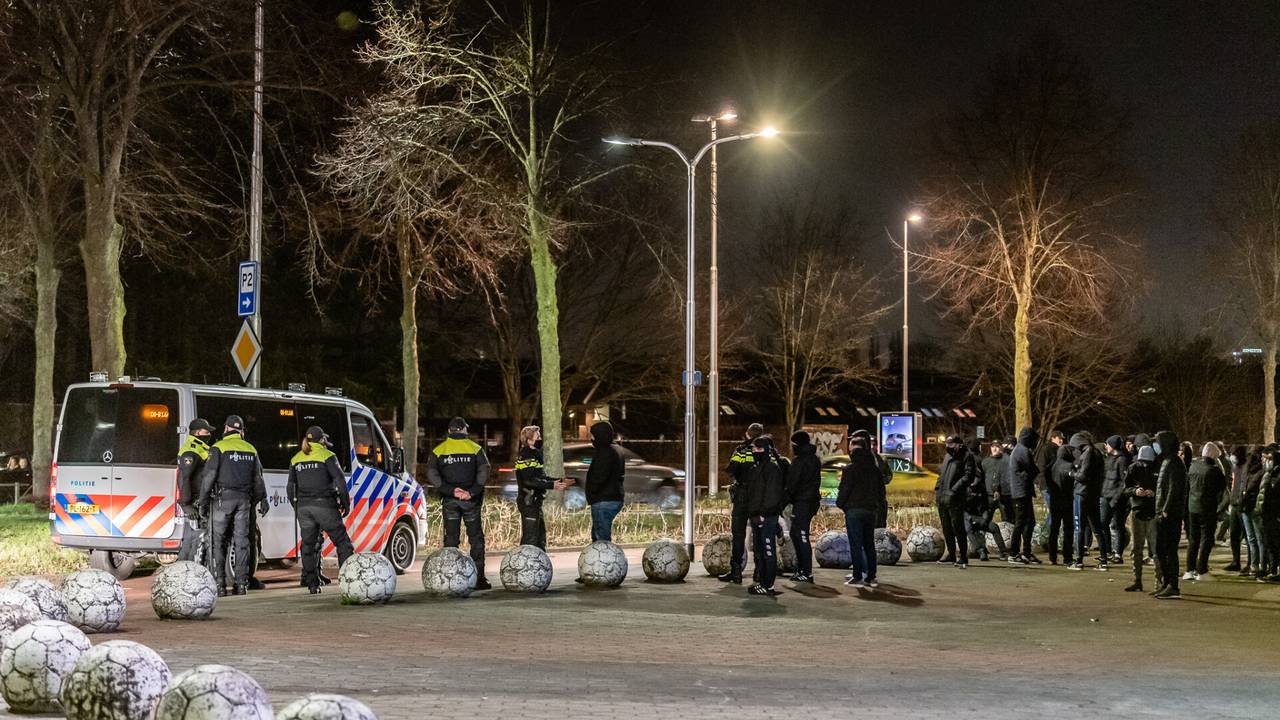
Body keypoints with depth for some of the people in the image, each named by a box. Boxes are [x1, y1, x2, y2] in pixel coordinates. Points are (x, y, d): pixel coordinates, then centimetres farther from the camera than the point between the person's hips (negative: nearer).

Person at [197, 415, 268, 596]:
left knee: (218, 541, 1)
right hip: (243, 499, 4)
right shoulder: (251, 450, 11)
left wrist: (203, 501, -3)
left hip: (223, 498, -4)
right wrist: (262, 499, 26)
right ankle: (241, 583, 3)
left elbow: (208, 476, -8)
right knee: (241, 541, 6)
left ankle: (219, 584, -6)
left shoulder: (218, 448, -4)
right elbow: (257, 479, 16)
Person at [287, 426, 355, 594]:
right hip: (324, 505, -4)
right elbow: (340, 481, -9)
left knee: (308, 545, 9)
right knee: (342, 541, 1)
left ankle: (312, 584, 6)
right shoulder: (327, 456, -4)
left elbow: (290, 487, 14)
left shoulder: (296, 459, 12)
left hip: (303, 506, 4)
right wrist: (346, 503, 0)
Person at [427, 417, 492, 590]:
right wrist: (471, 492, -15)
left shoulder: (438, 451, 4)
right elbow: (483, 473, -12)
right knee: (476, 538, 6)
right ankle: (479, 577, 2)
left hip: (449, 501, 1)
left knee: (451, 539, 6)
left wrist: (450, 490, -12)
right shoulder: (475, 449, 1)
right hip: (470, 501, -1)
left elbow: (431, 475, -7)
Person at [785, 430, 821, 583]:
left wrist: (786, 499, -6)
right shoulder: (814, 459, 14)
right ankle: (801, 569, 22)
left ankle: (807, 573, -7)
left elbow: (792, 483, -16)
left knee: (802, 537, -7)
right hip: (812, 500, 10)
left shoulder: (799, 461, -15)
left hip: (801, 502, -10)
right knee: (795, 534, 18)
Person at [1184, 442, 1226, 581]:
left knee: (1193, 539, 13)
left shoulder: (1193, 466, 2)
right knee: (1206, 539, 3)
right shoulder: (1214, 469, -15)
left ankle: (1189, 570, 11)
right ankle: (1201, 571, 0)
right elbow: (1223, 486, -1)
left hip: (1192, 507, 5)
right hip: (1208, 509, -5)